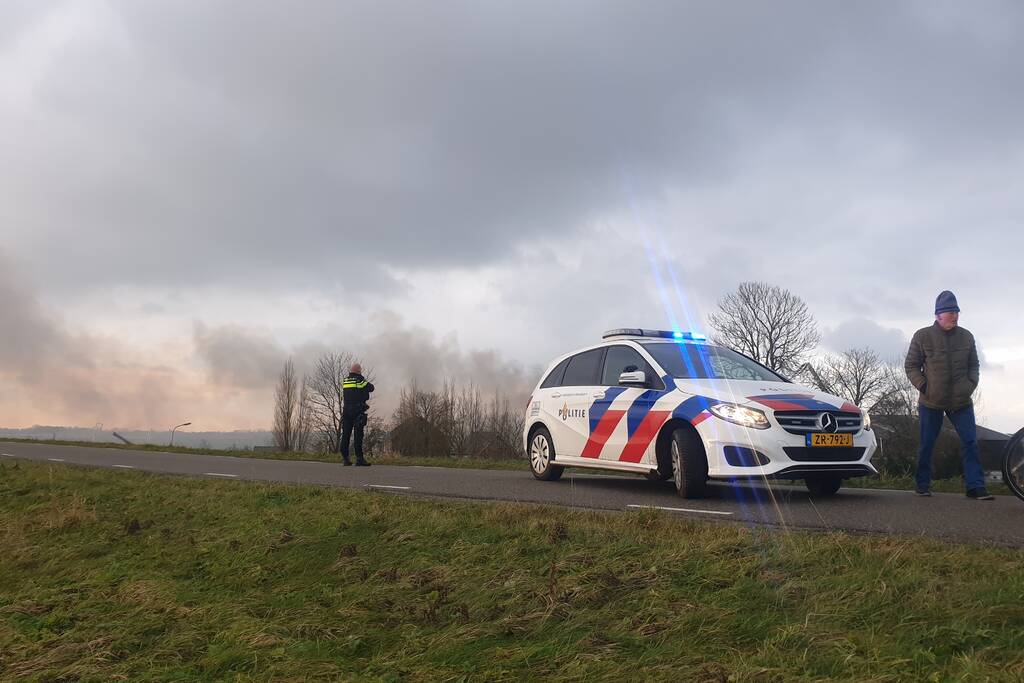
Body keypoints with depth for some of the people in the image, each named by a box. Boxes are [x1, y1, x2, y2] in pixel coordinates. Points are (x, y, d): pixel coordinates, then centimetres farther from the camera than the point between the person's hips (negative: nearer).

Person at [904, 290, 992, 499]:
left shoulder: (966, 337, 3)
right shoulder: (922, 336, -4)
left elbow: (973, 365, 14)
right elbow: (911, 366, 1)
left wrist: (971, 384, -2)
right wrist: (923, 386, -10)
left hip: (961, 402, 2)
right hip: (931, 402, -2)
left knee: (970, 442, -5)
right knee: (926, 444, 5)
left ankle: (975, 486, -3)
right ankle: (923, 485, 16)